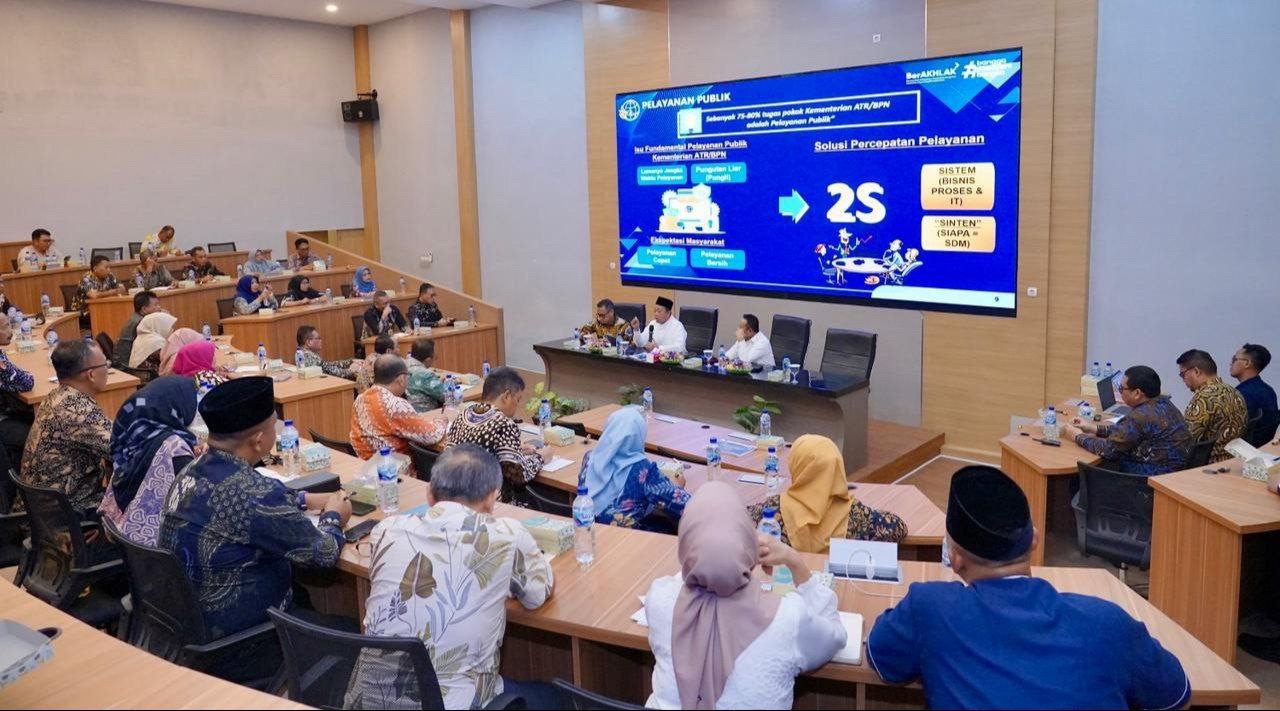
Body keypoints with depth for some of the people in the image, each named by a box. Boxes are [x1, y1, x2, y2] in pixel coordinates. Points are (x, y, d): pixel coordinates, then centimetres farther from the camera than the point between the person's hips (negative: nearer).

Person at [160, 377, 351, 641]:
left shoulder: (191, 470, -5)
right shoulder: (255, 492, -29)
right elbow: (324, 554, -16)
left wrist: (307, 500, 11)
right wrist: (333, 515, 3)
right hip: (235, 632, -8)